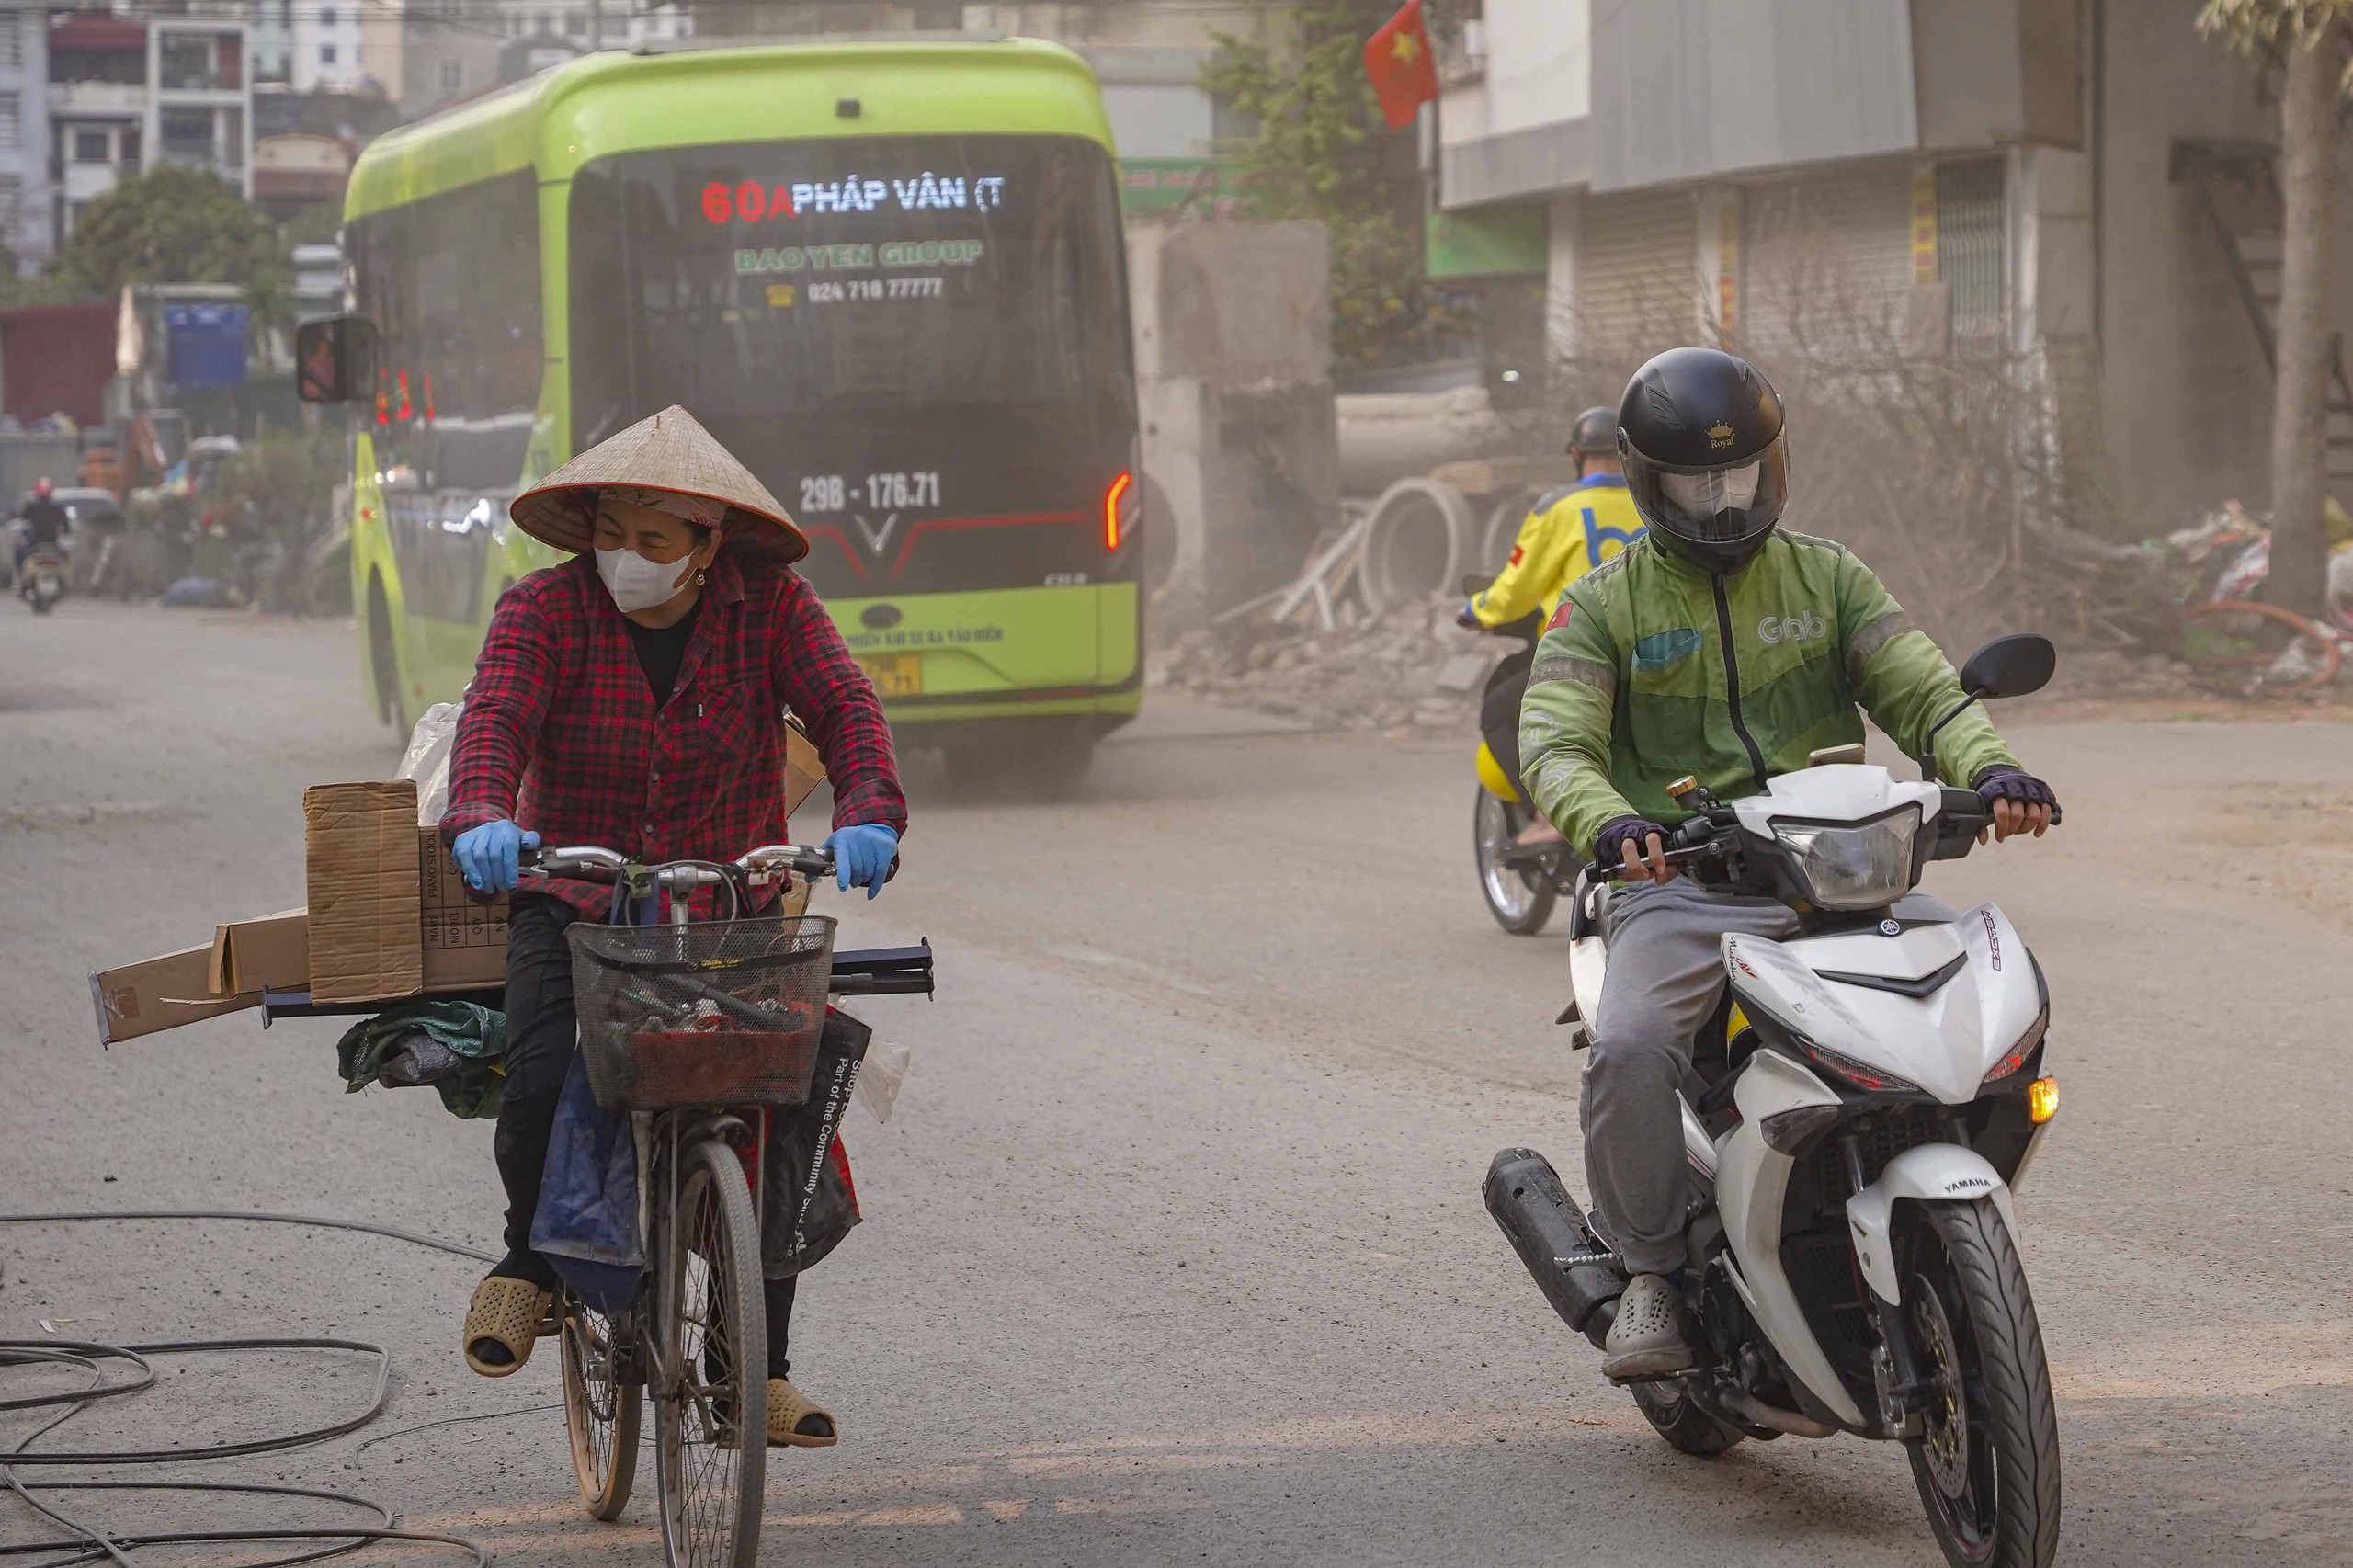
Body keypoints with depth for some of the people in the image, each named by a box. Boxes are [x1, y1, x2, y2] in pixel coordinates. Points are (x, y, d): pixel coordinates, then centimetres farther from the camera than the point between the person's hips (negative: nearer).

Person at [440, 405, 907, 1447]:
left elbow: (842, 705, -16)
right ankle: (532, 1259, 8)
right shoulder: (544, 611, -9)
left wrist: (868, 814, -37)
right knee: (544, 1088, -26)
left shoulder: (770, 604, -5)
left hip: (731, 905, 1)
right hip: (574, 905, -1)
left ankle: (758, 1368, 4)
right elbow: (494, 718, -23)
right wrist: (482, 818, -46)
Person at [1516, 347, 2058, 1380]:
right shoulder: (1604, 606, 7)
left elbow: (1921, 692, 5)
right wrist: (1611, 825, -30)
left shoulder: (1829, 578, 14)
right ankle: (1651, 1274, -11)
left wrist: (1989, 769, -19)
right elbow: (1554, 744, -6)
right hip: (1681, 885, -3)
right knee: (1629, 1050, -32)